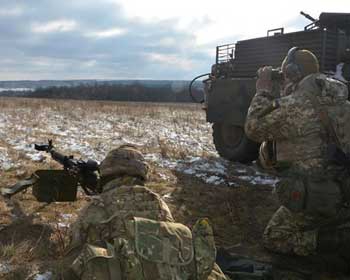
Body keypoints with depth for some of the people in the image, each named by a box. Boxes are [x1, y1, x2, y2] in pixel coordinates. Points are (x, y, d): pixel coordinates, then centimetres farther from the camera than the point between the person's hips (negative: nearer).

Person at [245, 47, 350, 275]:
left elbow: (254, 129, -6)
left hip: (316, 198, -8)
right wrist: (274, 96, 14)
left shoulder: (296, 104, -18)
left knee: (273, 239, 10)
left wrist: (264, 91, 2)